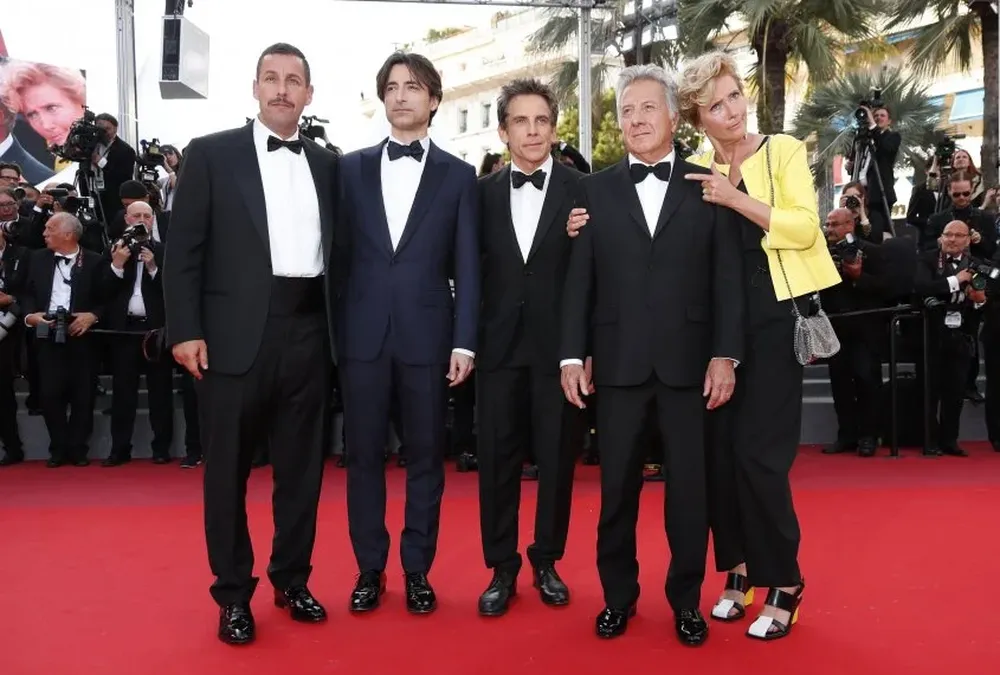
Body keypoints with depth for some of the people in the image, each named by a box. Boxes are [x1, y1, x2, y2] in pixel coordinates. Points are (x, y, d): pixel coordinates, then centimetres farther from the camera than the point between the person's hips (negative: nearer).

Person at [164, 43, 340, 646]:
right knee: (228, 468, 6)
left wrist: (338, 328, 7)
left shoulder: (327, 164, 12)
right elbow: (183, 250, -2)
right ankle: (234, 593, 21)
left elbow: (335, 248, 13)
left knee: (303, 466, 12)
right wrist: (186, 330, -10)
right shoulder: (211, 154, 2)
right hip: (236, 332, -3)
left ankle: (292, 580, 28)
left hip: (308, 330, 3)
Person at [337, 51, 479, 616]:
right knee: (364, 455, 7)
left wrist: (465, 341, -5)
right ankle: (370, 569, 22)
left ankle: (418, 570, 21)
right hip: (363, 333, 1)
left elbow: (467, 266, 2)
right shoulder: (352, 168, 9)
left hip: (428, 334, -1)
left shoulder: (458, 176, 6)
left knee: (426, 456, 7)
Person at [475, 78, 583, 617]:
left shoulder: (580, 190, 0)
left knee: (557, 458, 8)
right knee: (497, 458, 6)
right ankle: (502, 568, 21)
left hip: (558, 344, -1)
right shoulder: (483, 192, 6)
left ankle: (546, 561, 26)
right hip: (500, 344, 2)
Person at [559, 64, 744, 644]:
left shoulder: (708, 186, 6)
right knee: (617, 486, 9)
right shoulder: (596, 189, 8)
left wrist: (726, 354, -7)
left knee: (690, 485, 7)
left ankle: (686, 599, 23)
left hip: (689, 360, 0)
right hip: (618, 361, 1)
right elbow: (580, 278, 4)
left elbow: (728, 277, 1)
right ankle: (619, 594, 25)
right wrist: (573, 355, -2)